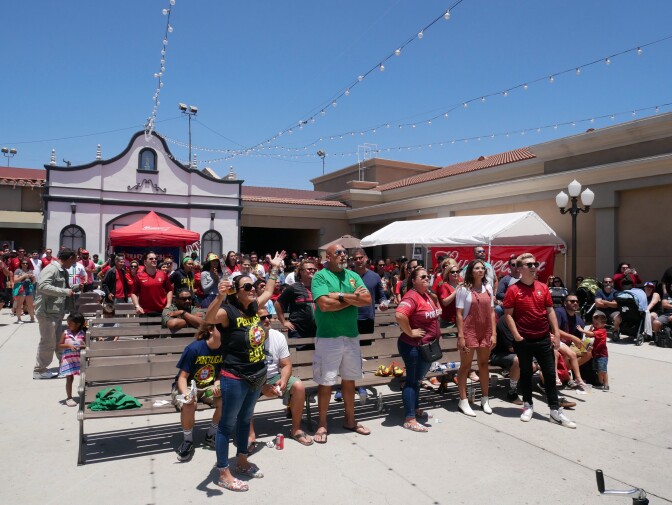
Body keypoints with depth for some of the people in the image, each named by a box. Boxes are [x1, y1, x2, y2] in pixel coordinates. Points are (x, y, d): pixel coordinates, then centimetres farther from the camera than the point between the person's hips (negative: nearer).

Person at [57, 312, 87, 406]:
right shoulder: (65, 333, -1)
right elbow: (60, 346, -1)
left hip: (80, 359, 0)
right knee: (69, 378, 2)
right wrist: (68, 346, -18)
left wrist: (83, 346, -22)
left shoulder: (83, 334, -3)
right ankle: (69, 398, 14)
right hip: (68, 360, 0)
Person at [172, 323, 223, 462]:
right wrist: (186, 393, -36)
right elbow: (182, 377, -17)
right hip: (187, 387, -3)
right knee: (189, 404, -36)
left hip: (209, 387, 4)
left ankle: (210, 436, 3)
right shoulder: (193, 349, -23)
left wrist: (218, 384, -23)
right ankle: (188, 441, -7)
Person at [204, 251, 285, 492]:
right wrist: (219, 296, -54)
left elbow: (268, 292, 21)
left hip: (257, 377, 8)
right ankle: (224, 473, 18)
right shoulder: (228, 312, -18)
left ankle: (242, 461, 39)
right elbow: (208, 318, -39)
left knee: (245, 420, 22)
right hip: (235, 379, -8)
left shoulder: (253, 308, 4)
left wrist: (275, 268, 27)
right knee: (227, 424, 6)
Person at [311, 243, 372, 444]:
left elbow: (367, 299, -4)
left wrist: (342, 295, -16)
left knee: (349, 379, 17)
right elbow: (324, 304, -22)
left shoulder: (353, 276, 8)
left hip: (352, 336, 6)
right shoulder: (320, 276, -9)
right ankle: (322, 424, 18)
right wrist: (354, 298, -11)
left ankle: (350, 419, 32)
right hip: (328, 337, -5)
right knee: (326, 382, 3)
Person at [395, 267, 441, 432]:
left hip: (427, 346, 10)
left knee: (417, 379, 21)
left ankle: (415, 409, 37)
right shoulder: (411, 297, -21)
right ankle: (409, 420, 7)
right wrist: (410, 332, -27)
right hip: (414, 347, -9)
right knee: (412, 380, -2)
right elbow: (399, 315, -39)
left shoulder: (427, 295, 10)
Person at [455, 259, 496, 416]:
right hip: (469, 331, -4)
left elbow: (492, 312, 9)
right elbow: (459, 314, -8)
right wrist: (460, 336, -12)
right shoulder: (464, 289, -6)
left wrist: (494, 333, 3)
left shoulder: (488, 288, 8)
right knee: (465, 365, 3)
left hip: (485, 331, 4)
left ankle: (485, 399, 25)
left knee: (484, 364, 13)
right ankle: (463, 401, 10)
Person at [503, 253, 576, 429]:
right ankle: (528, 406, 26)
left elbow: (550, 311, 8)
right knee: (526, 373, 10)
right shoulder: (513, 290, -7)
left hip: (544, 339, 3)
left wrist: (556, 334, 4)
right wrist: (516, 335, -13)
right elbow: (508, 314, -7)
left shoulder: (543, 287, 5)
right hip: (524, 340, -3)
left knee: (550, 374, 7)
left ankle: (556, 410, 16)